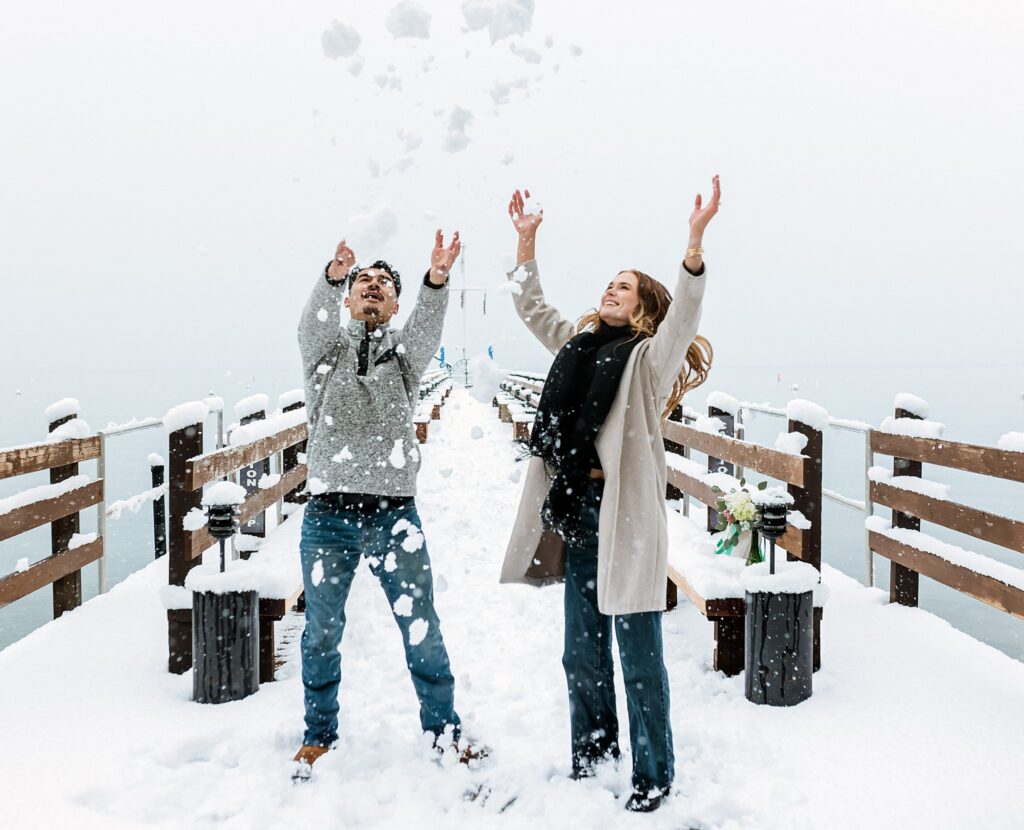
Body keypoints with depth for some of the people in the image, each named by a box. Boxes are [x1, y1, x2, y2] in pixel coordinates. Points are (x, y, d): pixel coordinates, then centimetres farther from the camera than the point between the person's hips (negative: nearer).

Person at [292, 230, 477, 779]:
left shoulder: (404, 351, 10)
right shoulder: (325, 347, 8)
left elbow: (427, 327, -13)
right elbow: (314, 322, -15)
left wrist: (436, 280, -35)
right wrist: (332, 275, -38)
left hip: (394, 513, 0)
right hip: (328, 513, 0)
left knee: (422, 629, 5)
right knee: (322, 632, 11)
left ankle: (444, 730, 23)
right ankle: (319, 735, 29)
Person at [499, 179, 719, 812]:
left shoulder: (652, 358, -5)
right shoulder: (579, 344, 14)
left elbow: (684, 314, -22)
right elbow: (532, 308, 21)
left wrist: (696, 239, -35)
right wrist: (527, 240, 13)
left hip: (627, 516, -6)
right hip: (577, 511, 7)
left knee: (639, 658, 1)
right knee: (583, 653, 17)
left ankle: (654, 776, 15)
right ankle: (594, 749, 37)